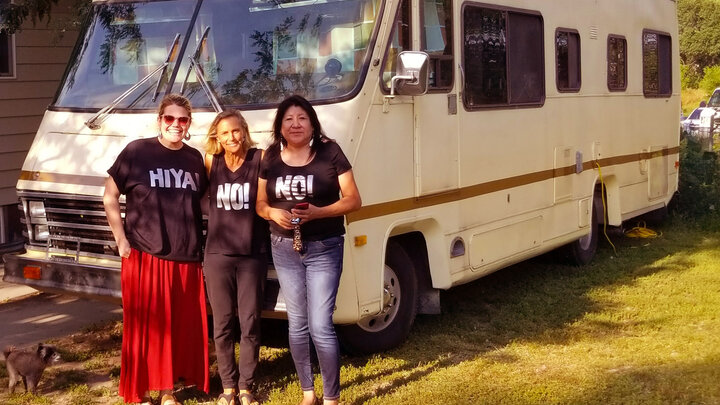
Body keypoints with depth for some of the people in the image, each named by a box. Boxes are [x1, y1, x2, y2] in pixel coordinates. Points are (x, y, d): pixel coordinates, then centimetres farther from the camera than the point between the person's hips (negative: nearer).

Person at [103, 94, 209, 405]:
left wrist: (200, 242, 8)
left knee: (181, 328, 8)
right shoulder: (136, 151, -4)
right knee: (144, 327, 1)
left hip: (186, 259, 4)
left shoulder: (194, 158, 9)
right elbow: (110, 196, 0)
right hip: (144, 256, -4)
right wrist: (121, 240, -5)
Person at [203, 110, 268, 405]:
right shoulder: (211, 163, 2)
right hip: (217, 254, 2)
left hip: (253, 255, -2)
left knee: (250, 323, 4)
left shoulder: (261, 160, -5)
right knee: (222, 324, 8)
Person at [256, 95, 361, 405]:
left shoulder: (330, 153, -7)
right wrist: (272, 212, -13)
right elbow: (260, 203, 10)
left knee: (320, 326, -7)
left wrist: (318, 212, -22)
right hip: (284, 249, 4)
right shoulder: (271, 158, 4)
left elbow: (353, 200, -7)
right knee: (297, 324, 12)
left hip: (324, 249, -4)